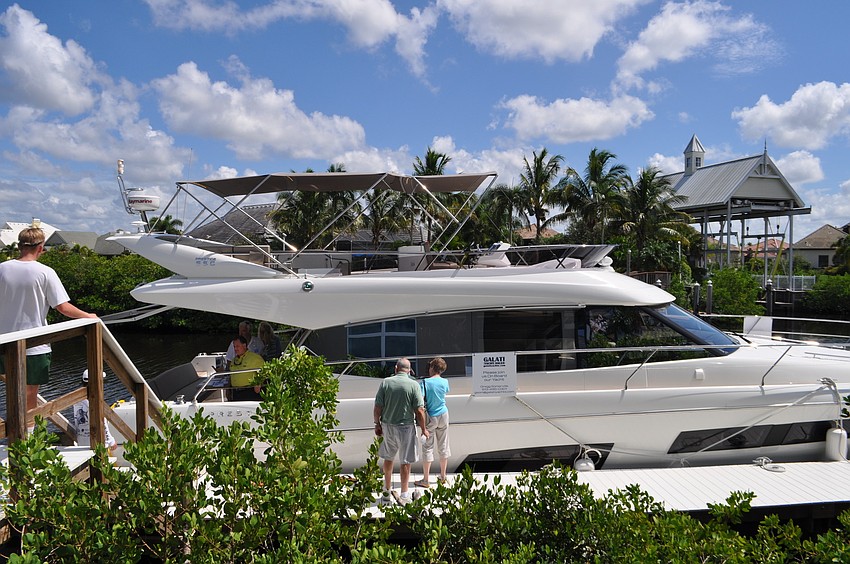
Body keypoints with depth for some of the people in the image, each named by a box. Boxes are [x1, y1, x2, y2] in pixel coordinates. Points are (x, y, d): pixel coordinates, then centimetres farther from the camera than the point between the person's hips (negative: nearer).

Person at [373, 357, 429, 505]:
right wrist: (423, 429, 0)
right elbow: (419, 411, -13)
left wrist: (377, 424, 10)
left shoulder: (386, 382, -5)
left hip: (387, 426, 3)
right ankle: (404, 495, 16)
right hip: (406, 427, -3)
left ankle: (387, 492, 30)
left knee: (388, 458, 20)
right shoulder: (413, 385, -11)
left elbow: (377, 407, -4)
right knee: (405, 461, 9)